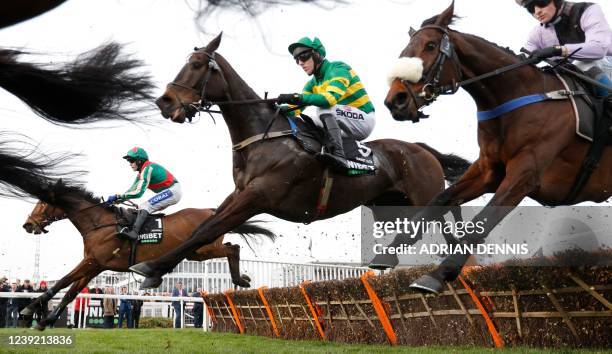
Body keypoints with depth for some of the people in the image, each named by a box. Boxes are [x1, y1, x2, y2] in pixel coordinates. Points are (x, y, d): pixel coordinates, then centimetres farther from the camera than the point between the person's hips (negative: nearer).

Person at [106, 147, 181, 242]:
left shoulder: (147, 169, -17)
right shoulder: (142, 172, 14)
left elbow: (138, 193, -23)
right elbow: (131, 190, 15)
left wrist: (117, 196, -21)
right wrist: (115, 199, 3)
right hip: (170, 191, 11)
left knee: (145, 206, -24)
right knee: (143, 209, 13)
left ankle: (134, 232, -42)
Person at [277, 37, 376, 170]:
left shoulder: (339, 69, -14)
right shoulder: (313, 83, 10)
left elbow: (330, 98, -32)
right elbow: (296, 109, 2)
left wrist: (297, 98, -39)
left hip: (364, 120, -8)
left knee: (324, 107, -29)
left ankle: (338, 155, -45)